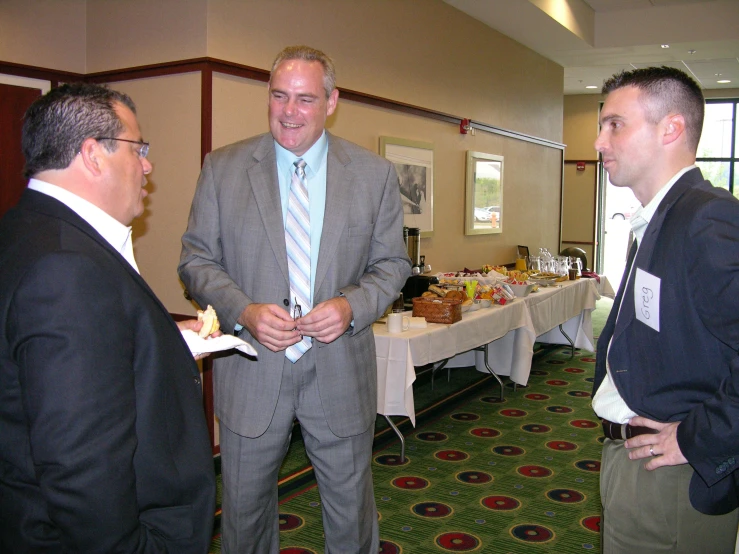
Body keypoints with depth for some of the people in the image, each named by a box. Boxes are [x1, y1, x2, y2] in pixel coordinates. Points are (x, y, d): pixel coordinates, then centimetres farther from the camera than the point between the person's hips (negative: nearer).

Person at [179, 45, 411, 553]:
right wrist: (244, 311, -17)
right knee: (244, 510, 18)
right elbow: (197, 259, 1)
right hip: (251, 372, 0)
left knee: (351, 508, 16)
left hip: (340, 372, 0)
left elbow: (392, 264, 4)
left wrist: (351, 306, -15)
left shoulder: (375, 174, 0)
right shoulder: (223, 168, -1)